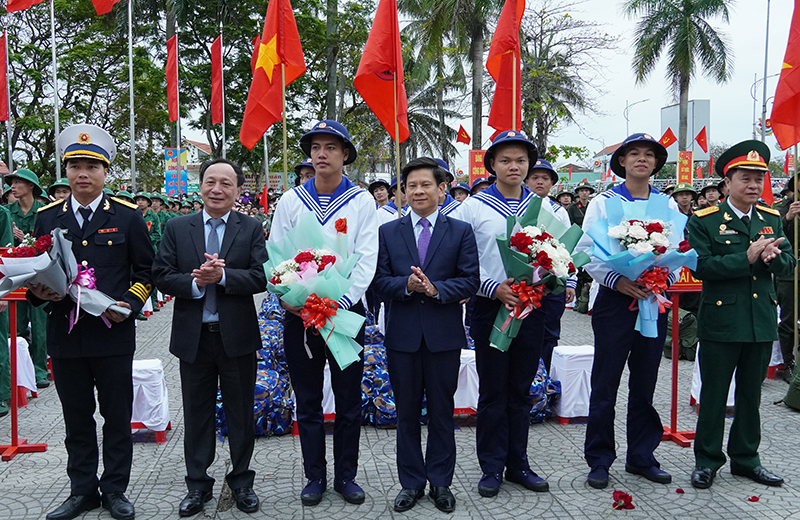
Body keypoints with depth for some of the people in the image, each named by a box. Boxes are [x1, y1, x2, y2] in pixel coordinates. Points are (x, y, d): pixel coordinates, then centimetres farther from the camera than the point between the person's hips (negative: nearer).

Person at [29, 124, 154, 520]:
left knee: (117, 416, 7)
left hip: (113, 334, -2)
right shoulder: (47, 217, 9)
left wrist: (130, 305, -10)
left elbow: (145, 270, 5)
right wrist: (39, 292, -6)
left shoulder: (127, 217, 2)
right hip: (64, 335, 2)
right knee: (77, 419, 12)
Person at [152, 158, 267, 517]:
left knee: (241, 414, 11)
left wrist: (222, 275, -22)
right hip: (193, 337, 1)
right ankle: (198, 484, 28)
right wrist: (194, 282, -19)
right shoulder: (177, 229, 5)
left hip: (237, 336, -1)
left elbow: (261, 276, -10)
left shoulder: (251, 229, 0)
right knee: (197, 414, 13)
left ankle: (241, 481, 28)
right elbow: (162, 276, -2)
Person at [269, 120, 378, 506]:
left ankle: (346, 475, 23)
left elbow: (366, 260, -6)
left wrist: (339, 303, -18)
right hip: (299, 314, 1)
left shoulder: (361, 201, 0)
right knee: (308, 402, 10)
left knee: (349, 401, 8)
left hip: (346, 311, -1)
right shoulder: (291, 200, 4)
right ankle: (314, 477, 24)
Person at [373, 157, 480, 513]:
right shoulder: (387, 232, 6)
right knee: (406, 413, 11)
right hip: (402, 334, 1)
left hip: (444, 335, -1)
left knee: (441, 412, 10)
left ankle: (440, 482, 25)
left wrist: (436, 288, -20)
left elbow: (471, 280, -5)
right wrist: (407, 285, -19)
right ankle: (411, 482, 26)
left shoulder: (461, 231, 2)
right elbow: (380, 281, 0)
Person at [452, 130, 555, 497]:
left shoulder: (544, 208, 9)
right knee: (492, 391, 4)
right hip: (490, 306, -3)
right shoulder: (473, 207, -1)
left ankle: (518, 463, 24)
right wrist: (493, 287, -16)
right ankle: (492, 467, 16)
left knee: (521, 390, 12)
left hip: (531, 306, 3)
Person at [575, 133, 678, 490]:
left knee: (645, 385, 12)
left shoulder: (668, 204, 11)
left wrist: (664, 279, -11)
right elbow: (587, 252, -5)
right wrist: (617, 281, -18)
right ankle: (599, 460, 13)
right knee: (605, 385, 2)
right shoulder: (604, 203, 1)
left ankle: (641, 457, 25)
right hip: (615, 300, -3)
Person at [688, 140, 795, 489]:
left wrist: (772, 258, -16)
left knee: (750, 394, 16)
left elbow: (788, 263, 7)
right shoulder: (704, 221, -7)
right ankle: (707, 460, 21)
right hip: (721, 322, -4)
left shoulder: (772, 219, 9)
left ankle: (745, 458, 31)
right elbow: (701, 266, -16)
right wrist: (747, 258, -24)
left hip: (762, 323, 5)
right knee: (714, 395, 6)